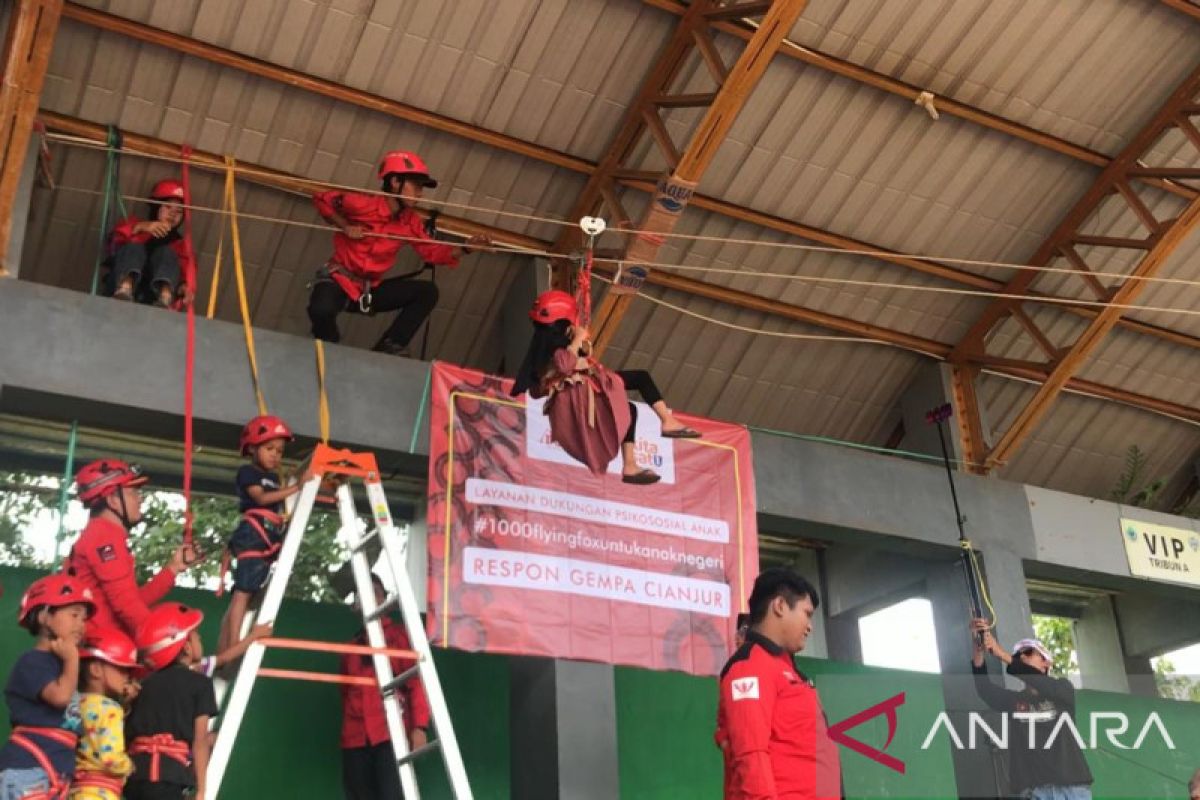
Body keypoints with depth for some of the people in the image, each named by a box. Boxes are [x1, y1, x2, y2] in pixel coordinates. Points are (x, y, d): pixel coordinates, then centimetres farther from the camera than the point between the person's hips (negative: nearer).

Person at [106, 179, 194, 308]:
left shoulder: (179, 243, 25)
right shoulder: (135, 225, 27)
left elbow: (186, 272, 5)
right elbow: (115, 239, 4)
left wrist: (184, 287, -18)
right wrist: (140, 227, -13)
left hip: (153, 298, 0)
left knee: (167, 253, -19)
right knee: (133, 248, -21)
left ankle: (165, 301, -51)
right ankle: (124, 291, -55)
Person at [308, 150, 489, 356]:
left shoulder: (411, 223, 1)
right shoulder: (363, 203, -16)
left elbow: (433, 252, 2)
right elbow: (321, 199, -6)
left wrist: (465, 248, -13)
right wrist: (345, 226, -16)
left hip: (371, 290, 6)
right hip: (339, 280, -6)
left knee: (428, 291, -7)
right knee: (322, 310, -38)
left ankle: (389, 347, -9)